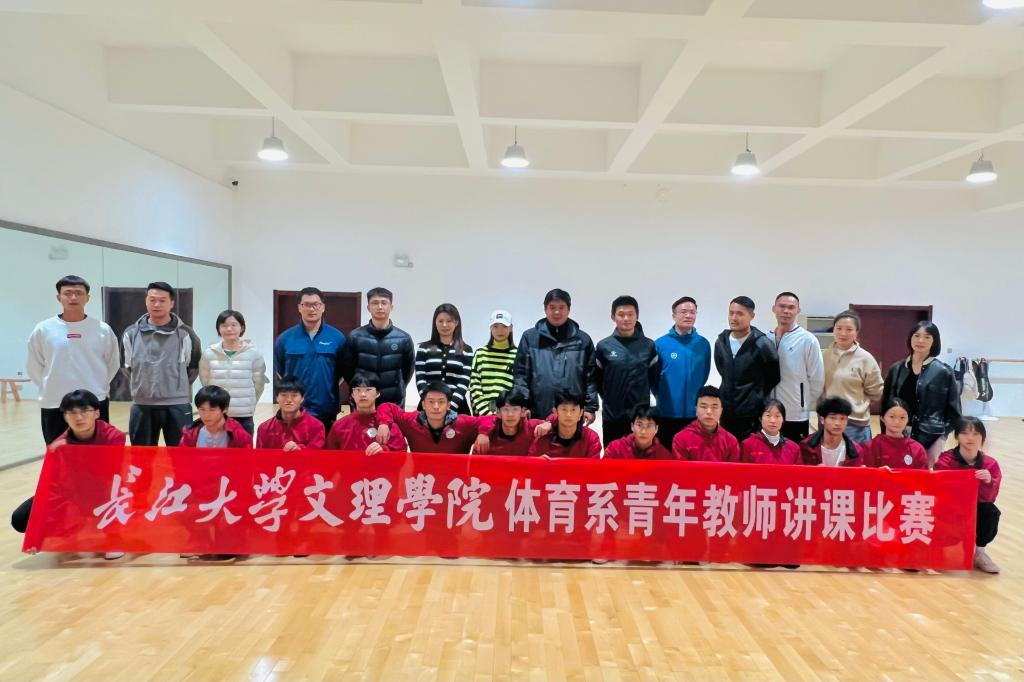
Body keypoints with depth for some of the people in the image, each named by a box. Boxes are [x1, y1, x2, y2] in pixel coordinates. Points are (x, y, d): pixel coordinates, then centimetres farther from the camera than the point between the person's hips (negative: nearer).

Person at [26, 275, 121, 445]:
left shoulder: (102, 329, -1)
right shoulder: (43, 329, -1)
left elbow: (113, 363, 9)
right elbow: (34, 366, 7)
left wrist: (98, 387, 8)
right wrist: (51, 388, 5)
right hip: (54, 406, 0)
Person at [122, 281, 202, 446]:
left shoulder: (185, 334, -5)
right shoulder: (131, 334, 1)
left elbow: (194, 366, 5)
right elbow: (128, 367, 12)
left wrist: (179, 387, 5)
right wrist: (142, 387, 8)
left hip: (177, 406, -2)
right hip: (142, 406, 2)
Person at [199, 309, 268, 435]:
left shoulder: (253, 354, -6)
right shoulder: (209, 354, -3)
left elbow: (258, 384, 3)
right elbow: (205, 382, 8)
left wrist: (247, 405, 8)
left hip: (243, 417, -1)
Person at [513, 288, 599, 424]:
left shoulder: (583, 340, 7)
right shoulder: (530, 338, 4)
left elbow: (590, 376, 6)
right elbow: (521, 374, 2)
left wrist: (590, 407, 0)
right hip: (538, 414, -1)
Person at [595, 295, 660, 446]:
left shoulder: (649, 346, 1)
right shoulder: (603, 346, -2)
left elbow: (655, 378, 9)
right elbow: (597, 379, 7)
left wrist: (642, 396, 9)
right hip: (611, 416, 0)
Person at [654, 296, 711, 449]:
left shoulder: (703, 344, 3)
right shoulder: (660, 344, -5)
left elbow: (704, 375, 12)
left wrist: (695, 397, 10)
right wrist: (664, 397, 3)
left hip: (695, 413, 2)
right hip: (667, 413, -2)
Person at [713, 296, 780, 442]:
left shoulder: (762, 344, -11)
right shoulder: (721, 342, 4)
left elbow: (774, 376, 1)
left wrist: (758, 395, 9)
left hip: (752, 414, -5)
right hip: (726, 411, 5)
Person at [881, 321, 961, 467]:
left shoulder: (943, 371, -2)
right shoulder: (896, 369, 6)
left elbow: (953, 412, 2)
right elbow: (886, 404, 12)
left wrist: (942, 436, -5)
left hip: (930, 440, -3)